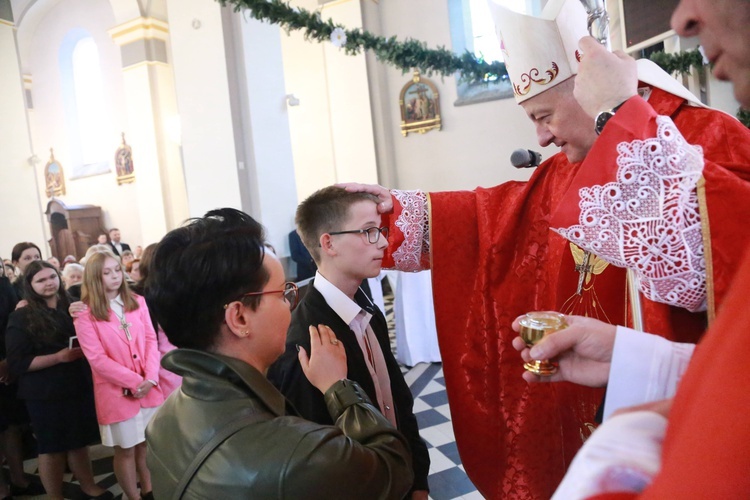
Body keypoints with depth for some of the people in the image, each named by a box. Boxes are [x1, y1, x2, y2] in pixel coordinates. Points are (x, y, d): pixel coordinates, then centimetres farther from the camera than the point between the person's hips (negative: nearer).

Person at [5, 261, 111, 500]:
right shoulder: (21, 318, -7)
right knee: (51, 447, 9)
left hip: (79, 387, 4)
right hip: (45, 394, -4)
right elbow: (17, 364, -12)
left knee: (79, 441, 16)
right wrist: (58, 357, -21)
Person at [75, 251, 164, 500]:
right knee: (125, 450, 8)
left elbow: (151, 340, 2)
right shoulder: (86, 313, -9)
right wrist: (134, 381, -15)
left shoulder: (137, 302, 5)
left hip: (148, 387, 4)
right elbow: (97, 358, -13)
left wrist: (151, 378, -11)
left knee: (146, 444, 15)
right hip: (116, 391, -3)